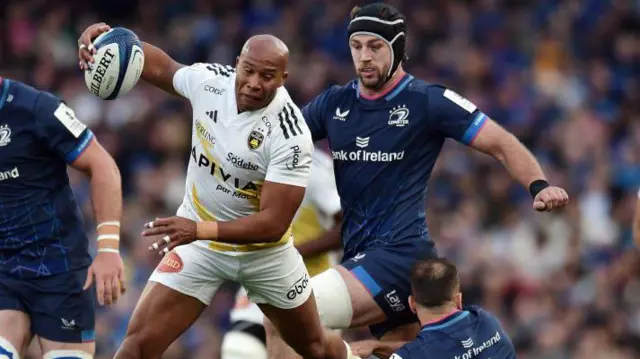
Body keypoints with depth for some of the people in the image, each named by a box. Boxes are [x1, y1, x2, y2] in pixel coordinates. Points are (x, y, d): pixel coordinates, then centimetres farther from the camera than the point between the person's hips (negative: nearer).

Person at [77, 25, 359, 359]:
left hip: (265, 252, -2)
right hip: (199, 240, 2)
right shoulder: (208, 80, -16)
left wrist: (199, 230, -40)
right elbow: (160, 66, 7)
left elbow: (273, 224, -29)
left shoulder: (291, 136, -29)